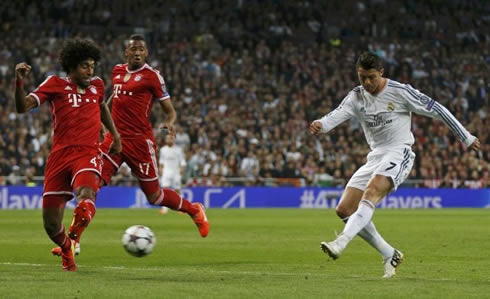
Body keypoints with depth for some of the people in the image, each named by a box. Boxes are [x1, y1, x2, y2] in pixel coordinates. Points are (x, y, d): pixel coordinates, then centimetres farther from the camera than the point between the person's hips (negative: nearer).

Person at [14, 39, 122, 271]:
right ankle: (66, 252, 30)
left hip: (88, 154, 1)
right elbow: (23, 107, -7)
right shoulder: (55, 84, 2)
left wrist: (115, 134, 33)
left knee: (86, 193, -37)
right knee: (51, 223, 3)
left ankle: (75, 235, -46)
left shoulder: (96, 85, 13)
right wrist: (19, 81, -23)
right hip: (60, 154, -1)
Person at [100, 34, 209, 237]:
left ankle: (194, 210, 30)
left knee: (153, 195, 4)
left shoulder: (152, 76, -5)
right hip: (115, 138, 4)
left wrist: (170, 124, -23)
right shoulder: (117, 71, 10)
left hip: (140, 141, -4)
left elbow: (170, 110, -3)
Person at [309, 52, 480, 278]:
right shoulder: (356, 97, 5)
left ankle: (341, 242, -51)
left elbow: (436, 110, -1)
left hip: (398, 154, -7)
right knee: (344, 210, -3)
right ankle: (390, 256, 7)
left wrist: (466, 138, 4)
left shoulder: (400, 92, -7)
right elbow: (338, 115, -14)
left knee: (371, 192, -33)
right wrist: (320, 125, -39)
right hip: (375, 157, 7)